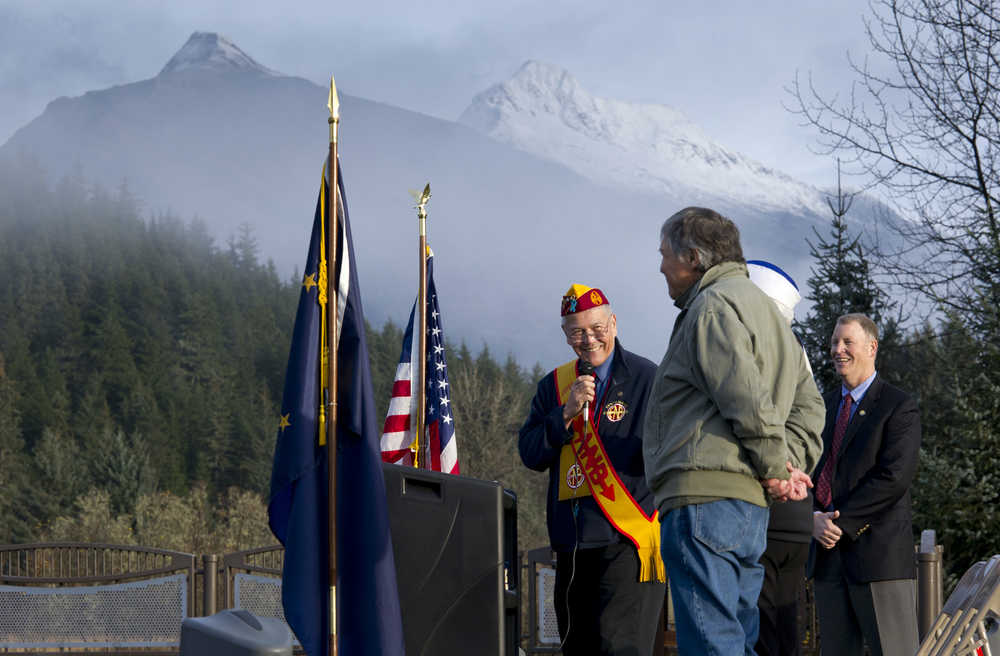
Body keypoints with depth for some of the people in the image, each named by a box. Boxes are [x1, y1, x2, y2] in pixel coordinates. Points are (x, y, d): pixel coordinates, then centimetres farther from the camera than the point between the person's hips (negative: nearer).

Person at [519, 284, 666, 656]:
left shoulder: (647, 380, 0)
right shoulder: (554, 386, 15)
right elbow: (531, 455, 6)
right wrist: (566, 413, -7)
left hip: (628, 541, -6)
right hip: (573, 542, 6)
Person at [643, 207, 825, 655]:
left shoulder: (713, 306, -6)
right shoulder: (761, 307, 26)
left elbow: (748, 400, -17)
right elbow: (808, 404, 24)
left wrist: (776, 468, -6)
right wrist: (790, 464, 11)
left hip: (704, 500, -10)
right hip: (750, 503, 10)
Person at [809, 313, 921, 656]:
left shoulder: (899, 407, -1)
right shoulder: (825, 406, 20)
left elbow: (893, 477, -12)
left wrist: (841, 522, -14)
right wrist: (814, 519, -5)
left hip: (879, 551, -6)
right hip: (828, 556, 6)